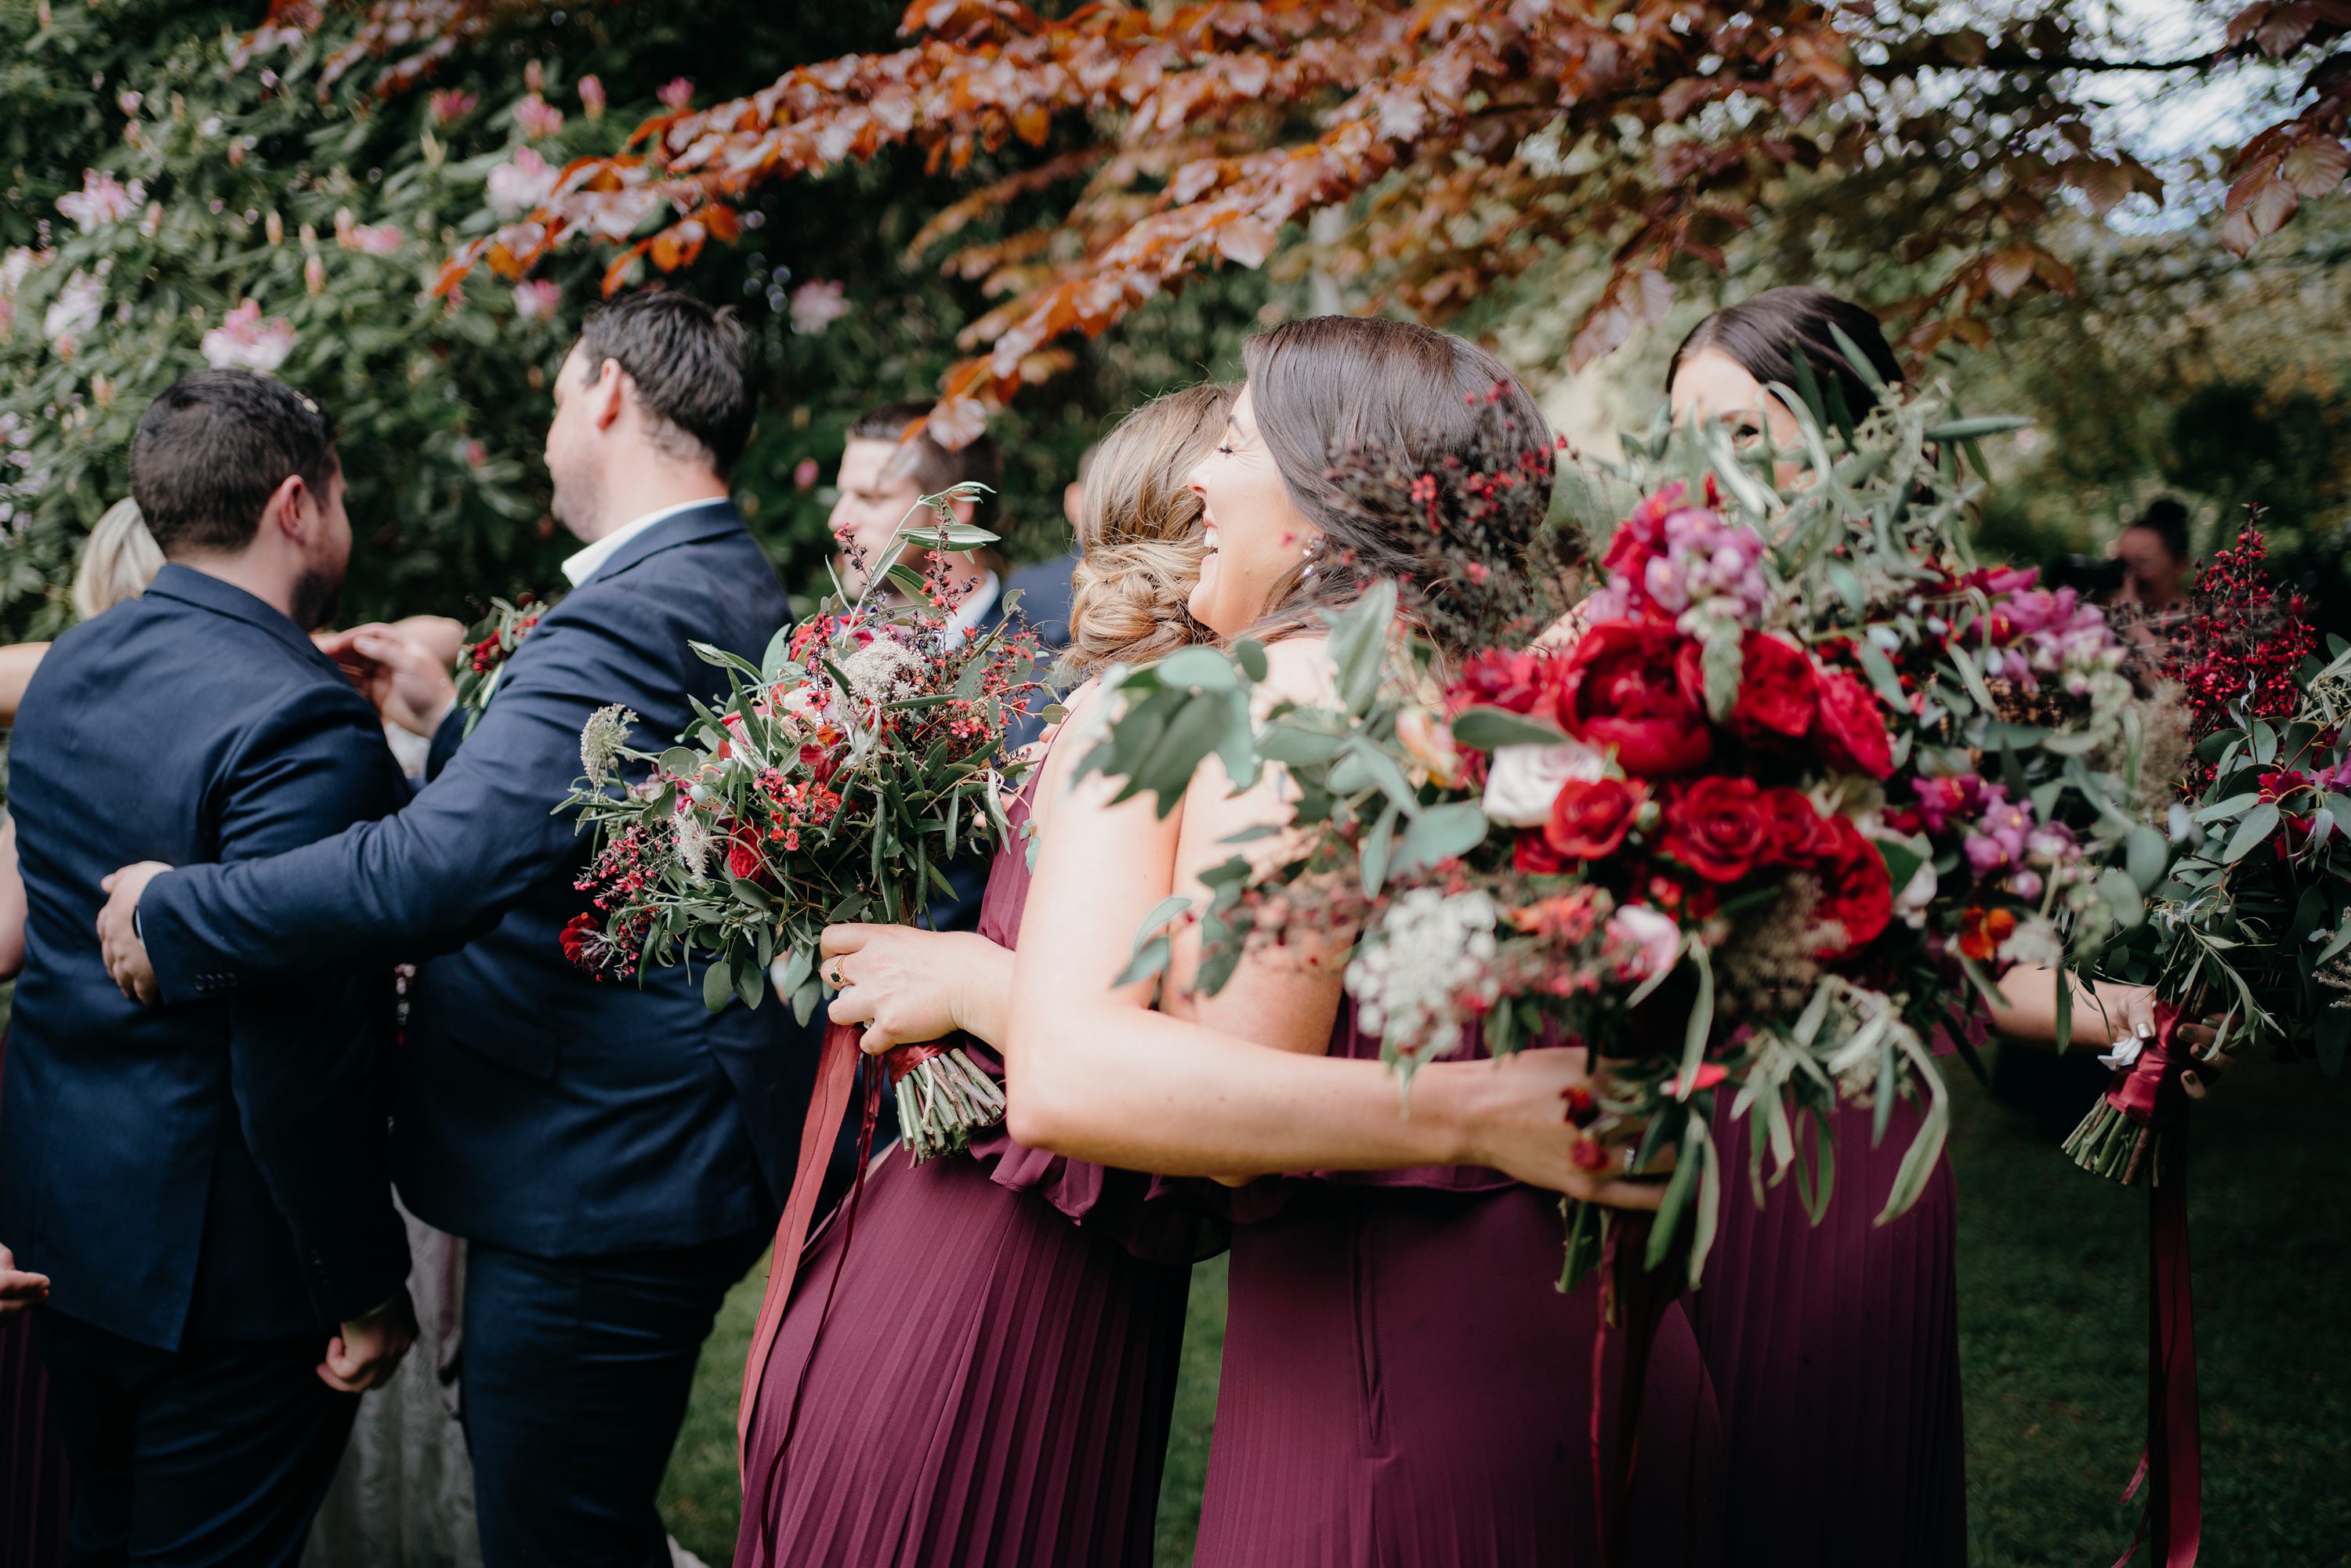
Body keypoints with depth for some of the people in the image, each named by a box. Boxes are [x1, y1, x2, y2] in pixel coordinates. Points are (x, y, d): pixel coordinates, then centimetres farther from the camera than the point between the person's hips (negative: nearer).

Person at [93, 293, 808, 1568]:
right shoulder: (739, 593, 11)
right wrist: (453, 725, 17)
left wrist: (175, 911, -22)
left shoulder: (634, 615, -22)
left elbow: (440, 866, -32)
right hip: (660, 1161, 10)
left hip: (597, 1182, -10)